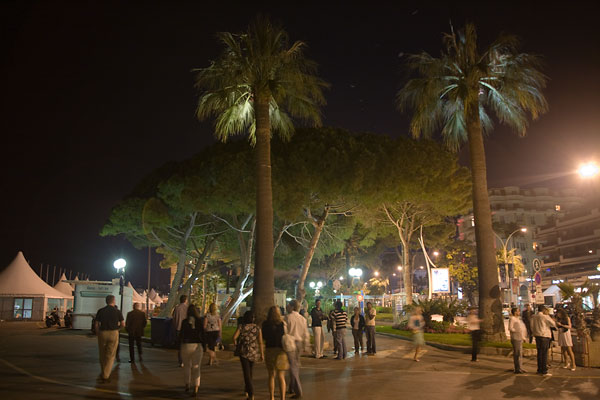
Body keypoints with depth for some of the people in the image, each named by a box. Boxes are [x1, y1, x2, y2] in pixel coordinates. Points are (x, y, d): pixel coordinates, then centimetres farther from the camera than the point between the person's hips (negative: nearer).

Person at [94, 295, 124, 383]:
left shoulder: (100, 311, 3)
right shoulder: (117, 312, 0)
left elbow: (96, 325, 1)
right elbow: (122, 324, 3)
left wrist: (98, 334, 12)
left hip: (102, 333, 2)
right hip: (114, 333, -2)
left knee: (102, 355, 17)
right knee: (110, 355, 3)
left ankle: (103, 373, 29)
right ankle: (105, 376, -4)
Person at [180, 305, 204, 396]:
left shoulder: (184, 322, -3)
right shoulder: (200, 321, -3)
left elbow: (181, 334, -2)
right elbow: (203, 334, -2)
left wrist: (179, 346, 8)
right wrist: (204, 347, 6)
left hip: (186, 345, 0)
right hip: (197, 345, 0)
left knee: (187, 366, 18)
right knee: (196, 367, 3)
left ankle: (187, 385, 25)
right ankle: (195, 388, -4)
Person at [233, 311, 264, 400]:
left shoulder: (241, 327, -6)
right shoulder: (257, 328, -1)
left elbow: (234, 337, -16)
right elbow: (260, 342, -4)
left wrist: (235, 343, 5)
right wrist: (262, 354, 0)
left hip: (244, 352, -3)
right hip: (254, 352, 3)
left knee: (246, 372, -4)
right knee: (249, 371, 21)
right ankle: (247, 390, 32)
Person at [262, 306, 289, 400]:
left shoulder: (265, 324, -3)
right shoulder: (282, 324, -9)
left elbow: (264, 337, 9)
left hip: (269, 350, 2)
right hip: (280, 350, -2)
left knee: (271, 376, 16)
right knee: (281, 376, 5)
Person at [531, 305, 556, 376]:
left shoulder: (533, 317, 6)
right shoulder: (545, 317, -13)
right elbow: (553, 324, -6)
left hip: (537, 336, 6)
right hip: (544, 336, -6)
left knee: (539, 353, 14)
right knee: (544, 354, -3)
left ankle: (539, 369, 20)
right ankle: (544, 371, -3)